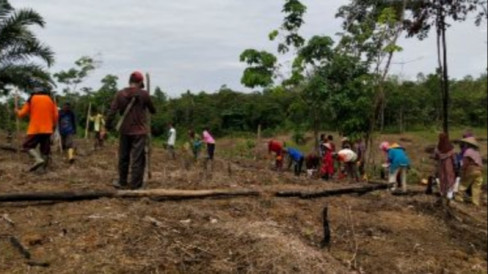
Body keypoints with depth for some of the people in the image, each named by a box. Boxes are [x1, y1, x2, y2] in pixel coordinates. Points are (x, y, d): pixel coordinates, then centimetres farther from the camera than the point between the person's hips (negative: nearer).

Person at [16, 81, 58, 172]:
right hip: (47, 129, 3)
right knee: (45, 149, 7)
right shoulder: (50, 99, 7)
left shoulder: (31, 99, -2)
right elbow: (55, 115, 7)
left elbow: (22, 114, 3)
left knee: (28, 146, 4)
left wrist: (17, 111, 25)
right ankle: (44, 168, 5)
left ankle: (38, 159, -21)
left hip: (35, 129, -3)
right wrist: (53, 126, 19)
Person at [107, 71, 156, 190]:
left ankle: (122, 182, 26)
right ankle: (135, 184, 1)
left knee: (123, 157, 14)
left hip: (124, 131, 3)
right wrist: (153, 110, 27)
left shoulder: (120, 94, 0)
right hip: (139, 131, -3)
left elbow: (112, 111, -3)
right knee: (138, 159, 0)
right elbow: (152, 110, 5)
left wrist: (108, 125, 6)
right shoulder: (144, 94, -6)